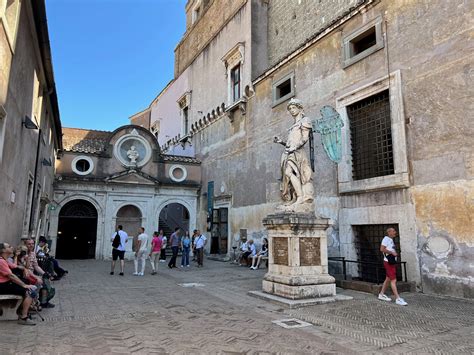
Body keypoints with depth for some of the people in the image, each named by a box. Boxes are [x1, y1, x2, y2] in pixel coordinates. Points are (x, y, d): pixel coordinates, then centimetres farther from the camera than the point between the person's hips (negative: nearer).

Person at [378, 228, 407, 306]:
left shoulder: (391, 240, 16)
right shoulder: (386, 239, -14)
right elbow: (382, 249, -23)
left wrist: (395, 253, 9)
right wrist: (392, 252, -19)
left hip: (392, 262, 10)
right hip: (388, 262, -10)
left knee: (388, 279, 15)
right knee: (393, 280, -9)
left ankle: (381, 294, 25)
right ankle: (398, 299, -7)